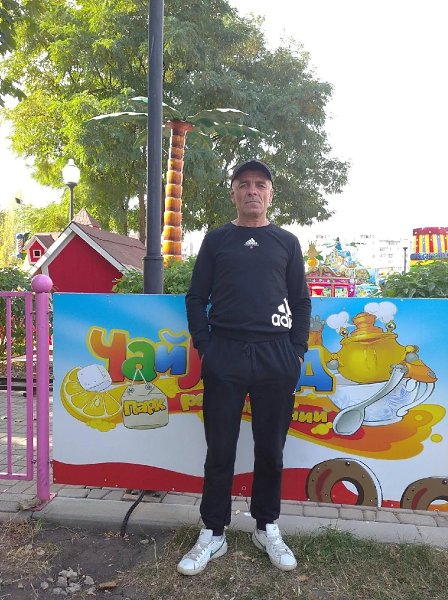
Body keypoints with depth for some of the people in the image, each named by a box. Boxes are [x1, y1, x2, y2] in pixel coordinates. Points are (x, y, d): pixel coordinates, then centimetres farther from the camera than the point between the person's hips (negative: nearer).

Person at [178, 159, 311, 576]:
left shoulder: (287, 242, 11)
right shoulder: (216, 239, 9)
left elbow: (300, 301, 10)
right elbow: (196, 297, 7)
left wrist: (297, 352, 1)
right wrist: (204, 347, -3)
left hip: (276, 357, 1)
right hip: (224, 355, -1)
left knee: (270, 447, 11)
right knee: (220, 448, 7)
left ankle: (266, 528, 30)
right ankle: (213, 534, 23)